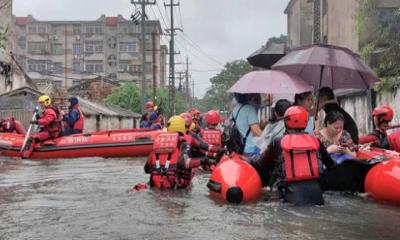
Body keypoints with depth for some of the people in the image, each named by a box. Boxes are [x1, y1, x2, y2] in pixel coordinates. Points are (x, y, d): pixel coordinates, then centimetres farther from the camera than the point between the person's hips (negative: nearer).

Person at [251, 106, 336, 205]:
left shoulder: (277, 143, 8)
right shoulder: (315, 141, 16)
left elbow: (261, 166, 15)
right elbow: (331, 165, 26)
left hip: (293, 189, -3)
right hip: (315, 188, 3)